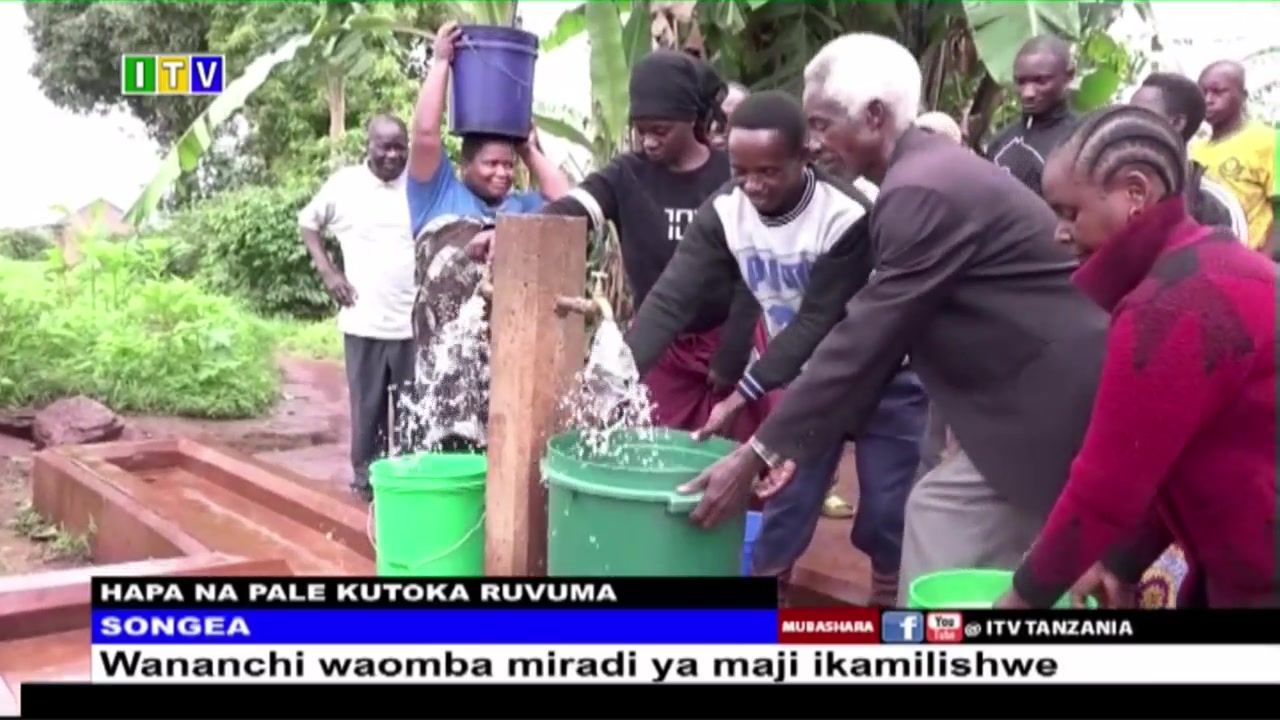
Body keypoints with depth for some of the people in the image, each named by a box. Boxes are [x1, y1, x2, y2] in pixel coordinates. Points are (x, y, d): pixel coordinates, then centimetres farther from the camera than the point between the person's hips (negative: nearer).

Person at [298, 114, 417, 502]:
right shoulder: (344, 184, 1)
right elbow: (308, 223, 15)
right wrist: (328, 271, 3)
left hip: (416, 321, 0)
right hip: (365, 320, 0)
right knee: (367, 405, 7)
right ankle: (365, 477, 20)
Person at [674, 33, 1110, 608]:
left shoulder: (921, 191, -21)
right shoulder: (930, 172, 11)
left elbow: (864, 339, -22)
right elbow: (882, 337, 10)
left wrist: (759, 454, -16)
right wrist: (798, 443, 7)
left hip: (1056, 399, -10)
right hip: (1036, 392, 10)